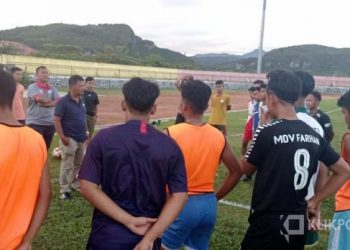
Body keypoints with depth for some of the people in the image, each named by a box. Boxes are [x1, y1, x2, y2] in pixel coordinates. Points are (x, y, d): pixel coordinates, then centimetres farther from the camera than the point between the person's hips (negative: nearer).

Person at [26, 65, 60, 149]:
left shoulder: (52, 88, 10)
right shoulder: (32, 87, -4)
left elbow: (58, 101, -3)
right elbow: (39, 98, -22)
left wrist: (45, 103, -18)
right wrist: (51, 101, -7)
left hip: (50, 123, 5)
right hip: (35, 122, -5)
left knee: (46, 148, 15)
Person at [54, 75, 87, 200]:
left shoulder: (82, 101, 7)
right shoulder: (63, 101, -15)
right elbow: (57, 120, -16)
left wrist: (85, 133, 14)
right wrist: (62, 137, -20)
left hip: (81, 139, 7)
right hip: (70, 139, -7)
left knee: (78, 164, 18)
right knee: (67, 165, 1)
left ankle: (74, 184, 34)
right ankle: (64, 190, 11)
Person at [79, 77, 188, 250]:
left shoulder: (104, 139, -9)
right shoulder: (170, 146, -6)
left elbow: (88, 187, -15)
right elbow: (179, 196, -11)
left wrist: (128, 220, -15)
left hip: (108, 233, -1)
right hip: (147, 233, 2)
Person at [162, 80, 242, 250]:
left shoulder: (171, 134, -14)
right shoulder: (218, 136, 0)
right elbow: (236, 172, 6)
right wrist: (215, 198, 13)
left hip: (180, 204, -5)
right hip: (208, 205, 5)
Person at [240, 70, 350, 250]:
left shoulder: (267, 132, -17)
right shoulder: (314, 135, 1)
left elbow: (246, 169, -2)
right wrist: (313, 202, 11)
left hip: (267, 224, -6)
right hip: (298, 223, 6)